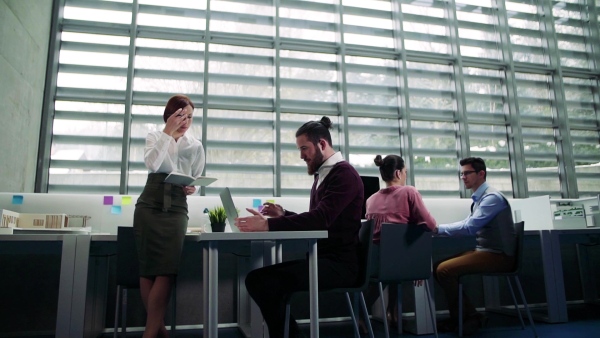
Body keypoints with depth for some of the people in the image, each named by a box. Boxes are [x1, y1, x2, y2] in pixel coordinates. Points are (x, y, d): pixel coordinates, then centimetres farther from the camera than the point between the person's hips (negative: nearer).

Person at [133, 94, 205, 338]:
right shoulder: (154, 137, 11)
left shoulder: (196, 146, 13)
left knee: (167, 269, -12)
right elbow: (152, 164, -10)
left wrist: (193, 189, -6)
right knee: (148, 268, -5)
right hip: (149, 206, 0)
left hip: (176, 209, 0)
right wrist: (168, 131, -11)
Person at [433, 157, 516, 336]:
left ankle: (470, 317, 0)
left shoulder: (492, 197, -17)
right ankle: (458, 316, 11)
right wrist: (438, 228, 0)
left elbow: (469, 227, -27)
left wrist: (438, 229, -21)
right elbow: (469, 225, 14)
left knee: (444, 270, -20)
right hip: (485, 251, 9)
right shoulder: (479, 198, 11)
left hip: (498, 256, -9)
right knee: (439, 266, 2)